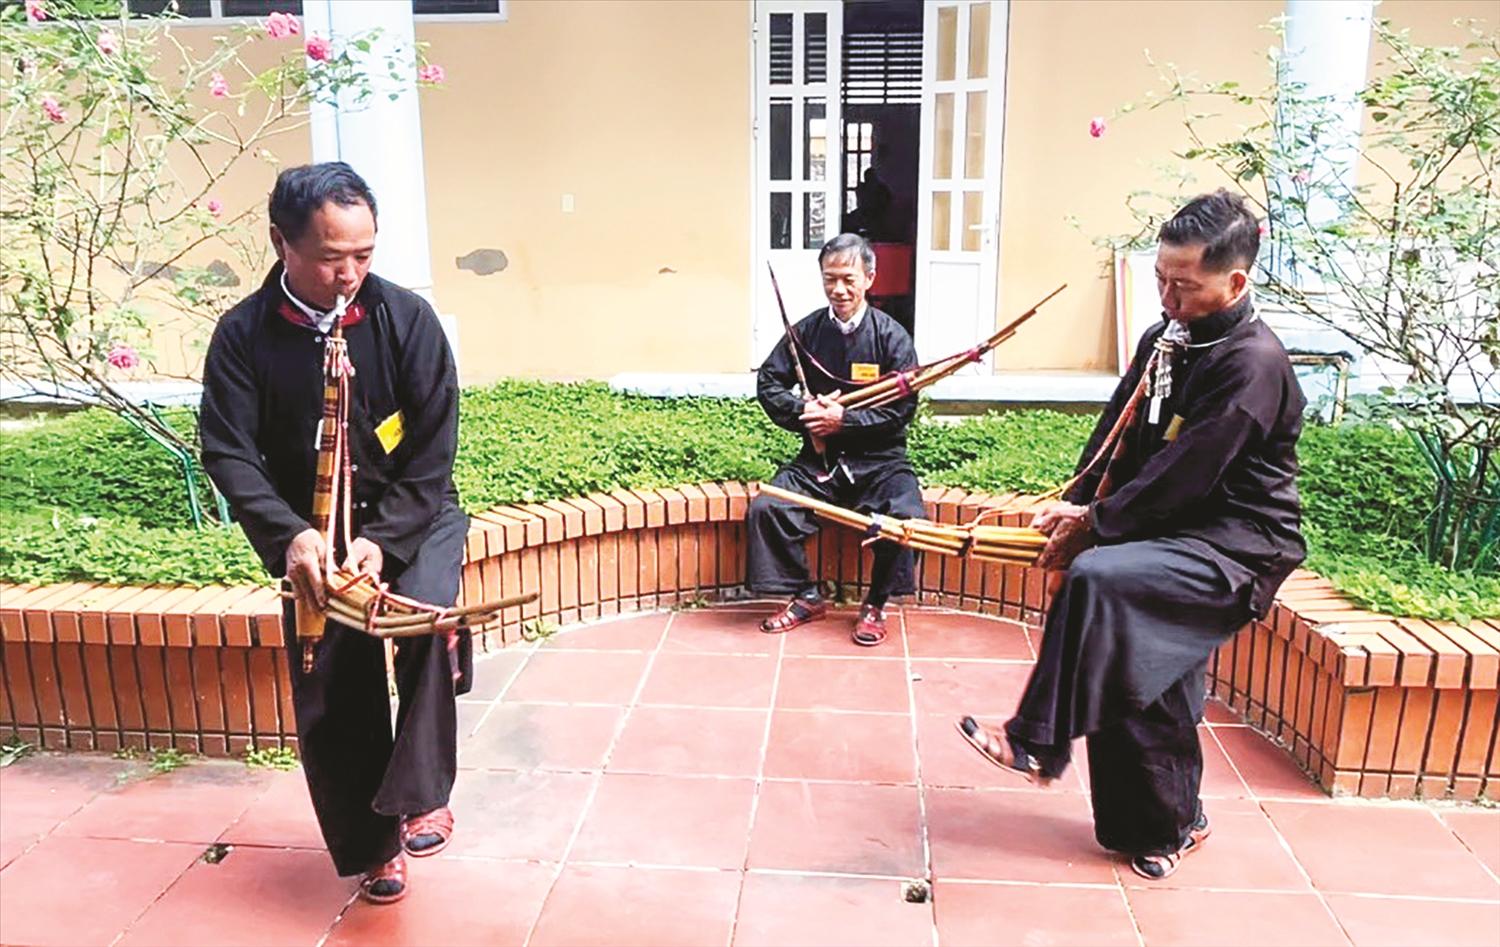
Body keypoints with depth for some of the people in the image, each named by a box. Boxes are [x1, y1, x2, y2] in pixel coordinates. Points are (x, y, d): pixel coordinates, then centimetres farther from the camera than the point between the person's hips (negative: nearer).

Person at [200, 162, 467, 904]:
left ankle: (418, 797, -13)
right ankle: (372, 845, 25)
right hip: (312, 534, 1)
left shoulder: (406, 317, -9)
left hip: (414, 517, -1)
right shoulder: (243, 335, -6)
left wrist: (385, 537, -21)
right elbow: (229, 452, -10)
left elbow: (434, 446, -11)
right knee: (331, 700, 4)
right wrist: (288, 535, -26)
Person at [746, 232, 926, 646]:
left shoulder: (891, 335, -5)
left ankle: (875, 604, -3)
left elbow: (904, 408, -8)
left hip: (879, 459, -2)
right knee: (764, 509, -19)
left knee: (906, 515, -29)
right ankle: (807, 597, 3)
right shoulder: (807, 331, 2)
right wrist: (804, 412, -13)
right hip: (819, 457, 3)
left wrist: (845, 419, -18)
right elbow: (768, 383, 5)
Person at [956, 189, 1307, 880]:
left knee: (1097, 579, -31)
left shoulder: (1253, 363, -19)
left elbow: (1182, 476, -21)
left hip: (1238, 546, -8)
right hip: (1173, 535, 8)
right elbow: (1117, 438, 12)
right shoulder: (1162, 340, 7)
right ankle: (1168, 826, 31)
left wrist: (1095, 525, -13)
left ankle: (1037, 743, -18)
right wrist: (1077, 506, -1)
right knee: (1137, 681, 9)